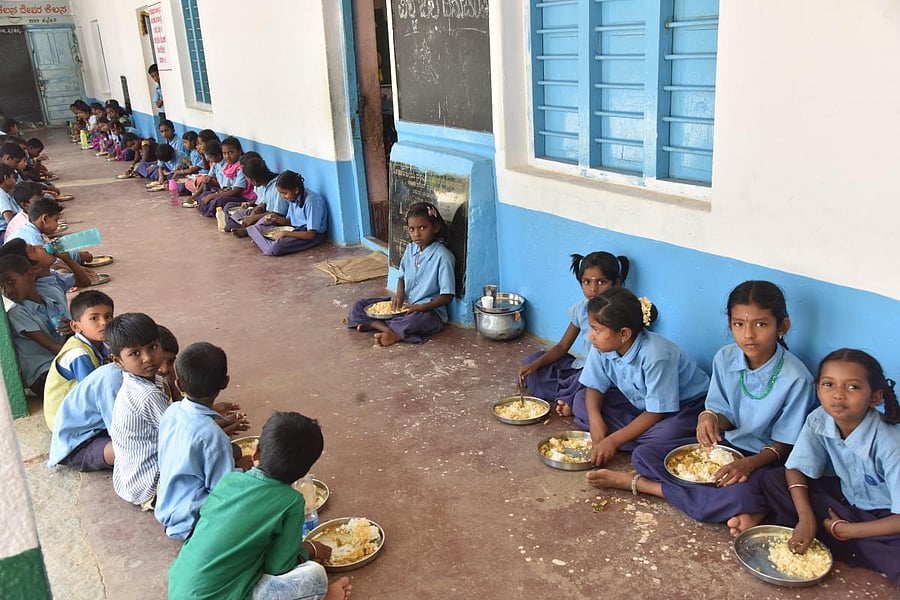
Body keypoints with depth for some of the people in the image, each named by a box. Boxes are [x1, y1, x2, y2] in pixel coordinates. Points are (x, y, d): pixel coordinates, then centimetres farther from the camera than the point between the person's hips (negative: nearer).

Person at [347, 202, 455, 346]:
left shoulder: (442, 256, -15)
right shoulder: (410, 249, 5)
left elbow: (447, 296, -15)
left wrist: (421, 307, -26)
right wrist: (399, 294, -6)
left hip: (429, 310, -7)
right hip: (404, 303, 7)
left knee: (419, 319, -44)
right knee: (358, 306, -4)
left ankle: (373, 324, -26)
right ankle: (390, 330, -26)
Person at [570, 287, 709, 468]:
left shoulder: (655, 354, -35)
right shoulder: (603, 348, -16)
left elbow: (656, 413, -30)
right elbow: (595, 387, -4)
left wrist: (613, 440, -33)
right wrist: (595, 419, -26)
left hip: (685, 403, -7)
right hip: (638, 401, 7)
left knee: (667, 433, -41)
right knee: (581, 401, -10)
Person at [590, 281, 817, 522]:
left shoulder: (796, 379, -21)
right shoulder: (725, 358, -7)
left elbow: (783, 444, -13)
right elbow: (725, 416, 3)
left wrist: (750, 463, -31)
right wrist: (710, 417, -22)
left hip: (763, 456, -4)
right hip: (725, 442, 5)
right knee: (643, 455, -7)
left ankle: (639, 483, -20)